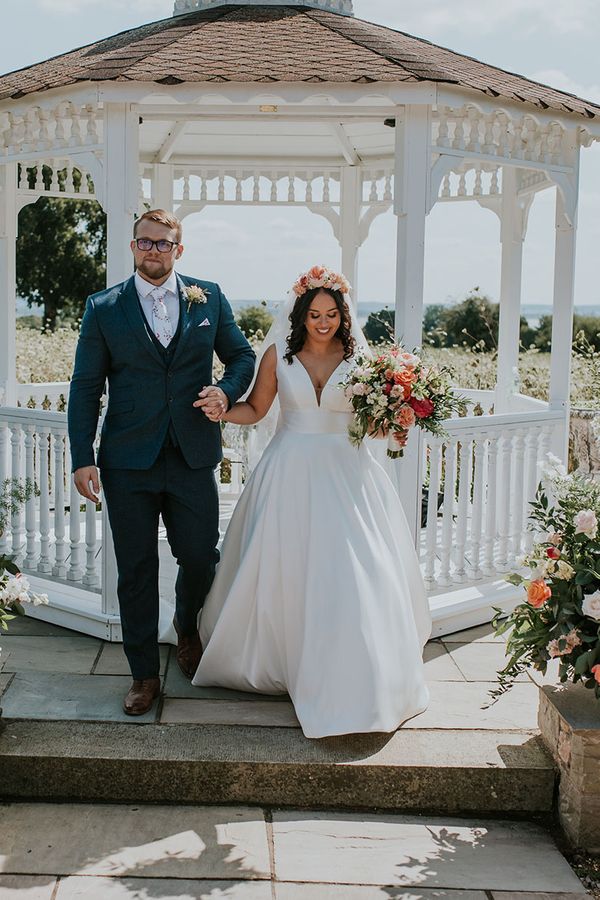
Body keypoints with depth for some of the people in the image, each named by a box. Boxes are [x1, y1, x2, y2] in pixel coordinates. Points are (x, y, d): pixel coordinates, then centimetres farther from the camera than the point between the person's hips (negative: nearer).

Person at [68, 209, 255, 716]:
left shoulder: (209, 298, 6)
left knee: (202, 559, 8)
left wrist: (226, 391, -7)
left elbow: (242, 355, 14)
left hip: (193, 459, 1)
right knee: (136, 571, 5)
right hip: (129, 463, -1)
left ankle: (188, 628, 41)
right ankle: (145, 674, 20)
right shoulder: (103, 308, 3)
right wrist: (83, 458, -5)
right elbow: (85, 388, 2)